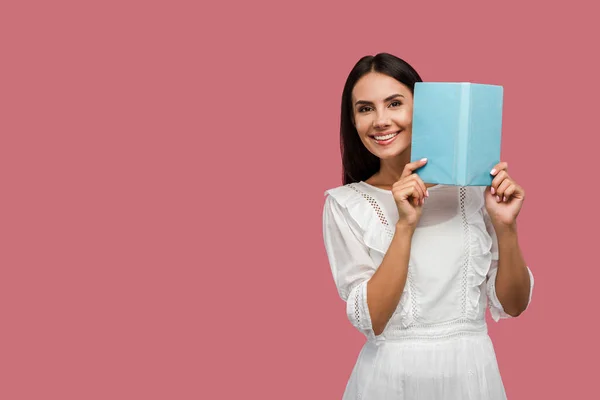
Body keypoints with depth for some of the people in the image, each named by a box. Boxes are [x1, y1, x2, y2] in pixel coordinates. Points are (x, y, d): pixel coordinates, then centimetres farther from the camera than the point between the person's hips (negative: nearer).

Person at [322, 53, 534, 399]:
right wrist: (405, 225, -21)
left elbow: (512, 305, -1)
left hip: (472, 371, 1)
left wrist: (505, 226, -15)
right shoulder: (345, 204, -6)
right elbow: (369, 320, -13)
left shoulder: (473, 188, -4)